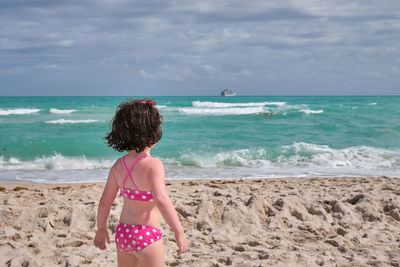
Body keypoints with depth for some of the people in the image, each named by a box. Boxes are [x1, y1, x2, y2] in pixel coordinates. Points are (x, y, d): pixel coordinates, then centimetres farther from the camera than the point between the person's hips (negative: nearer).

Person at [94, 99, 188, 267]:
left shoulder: (118, 165, 2)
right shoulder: (153, 165, -18)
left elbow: (105, 201, 7)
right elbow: (161, 199, -30)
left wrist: (101, 229, 20)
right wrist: (179, 232, -30)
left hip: (123, 233, 7)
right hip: (146, 236, -6)